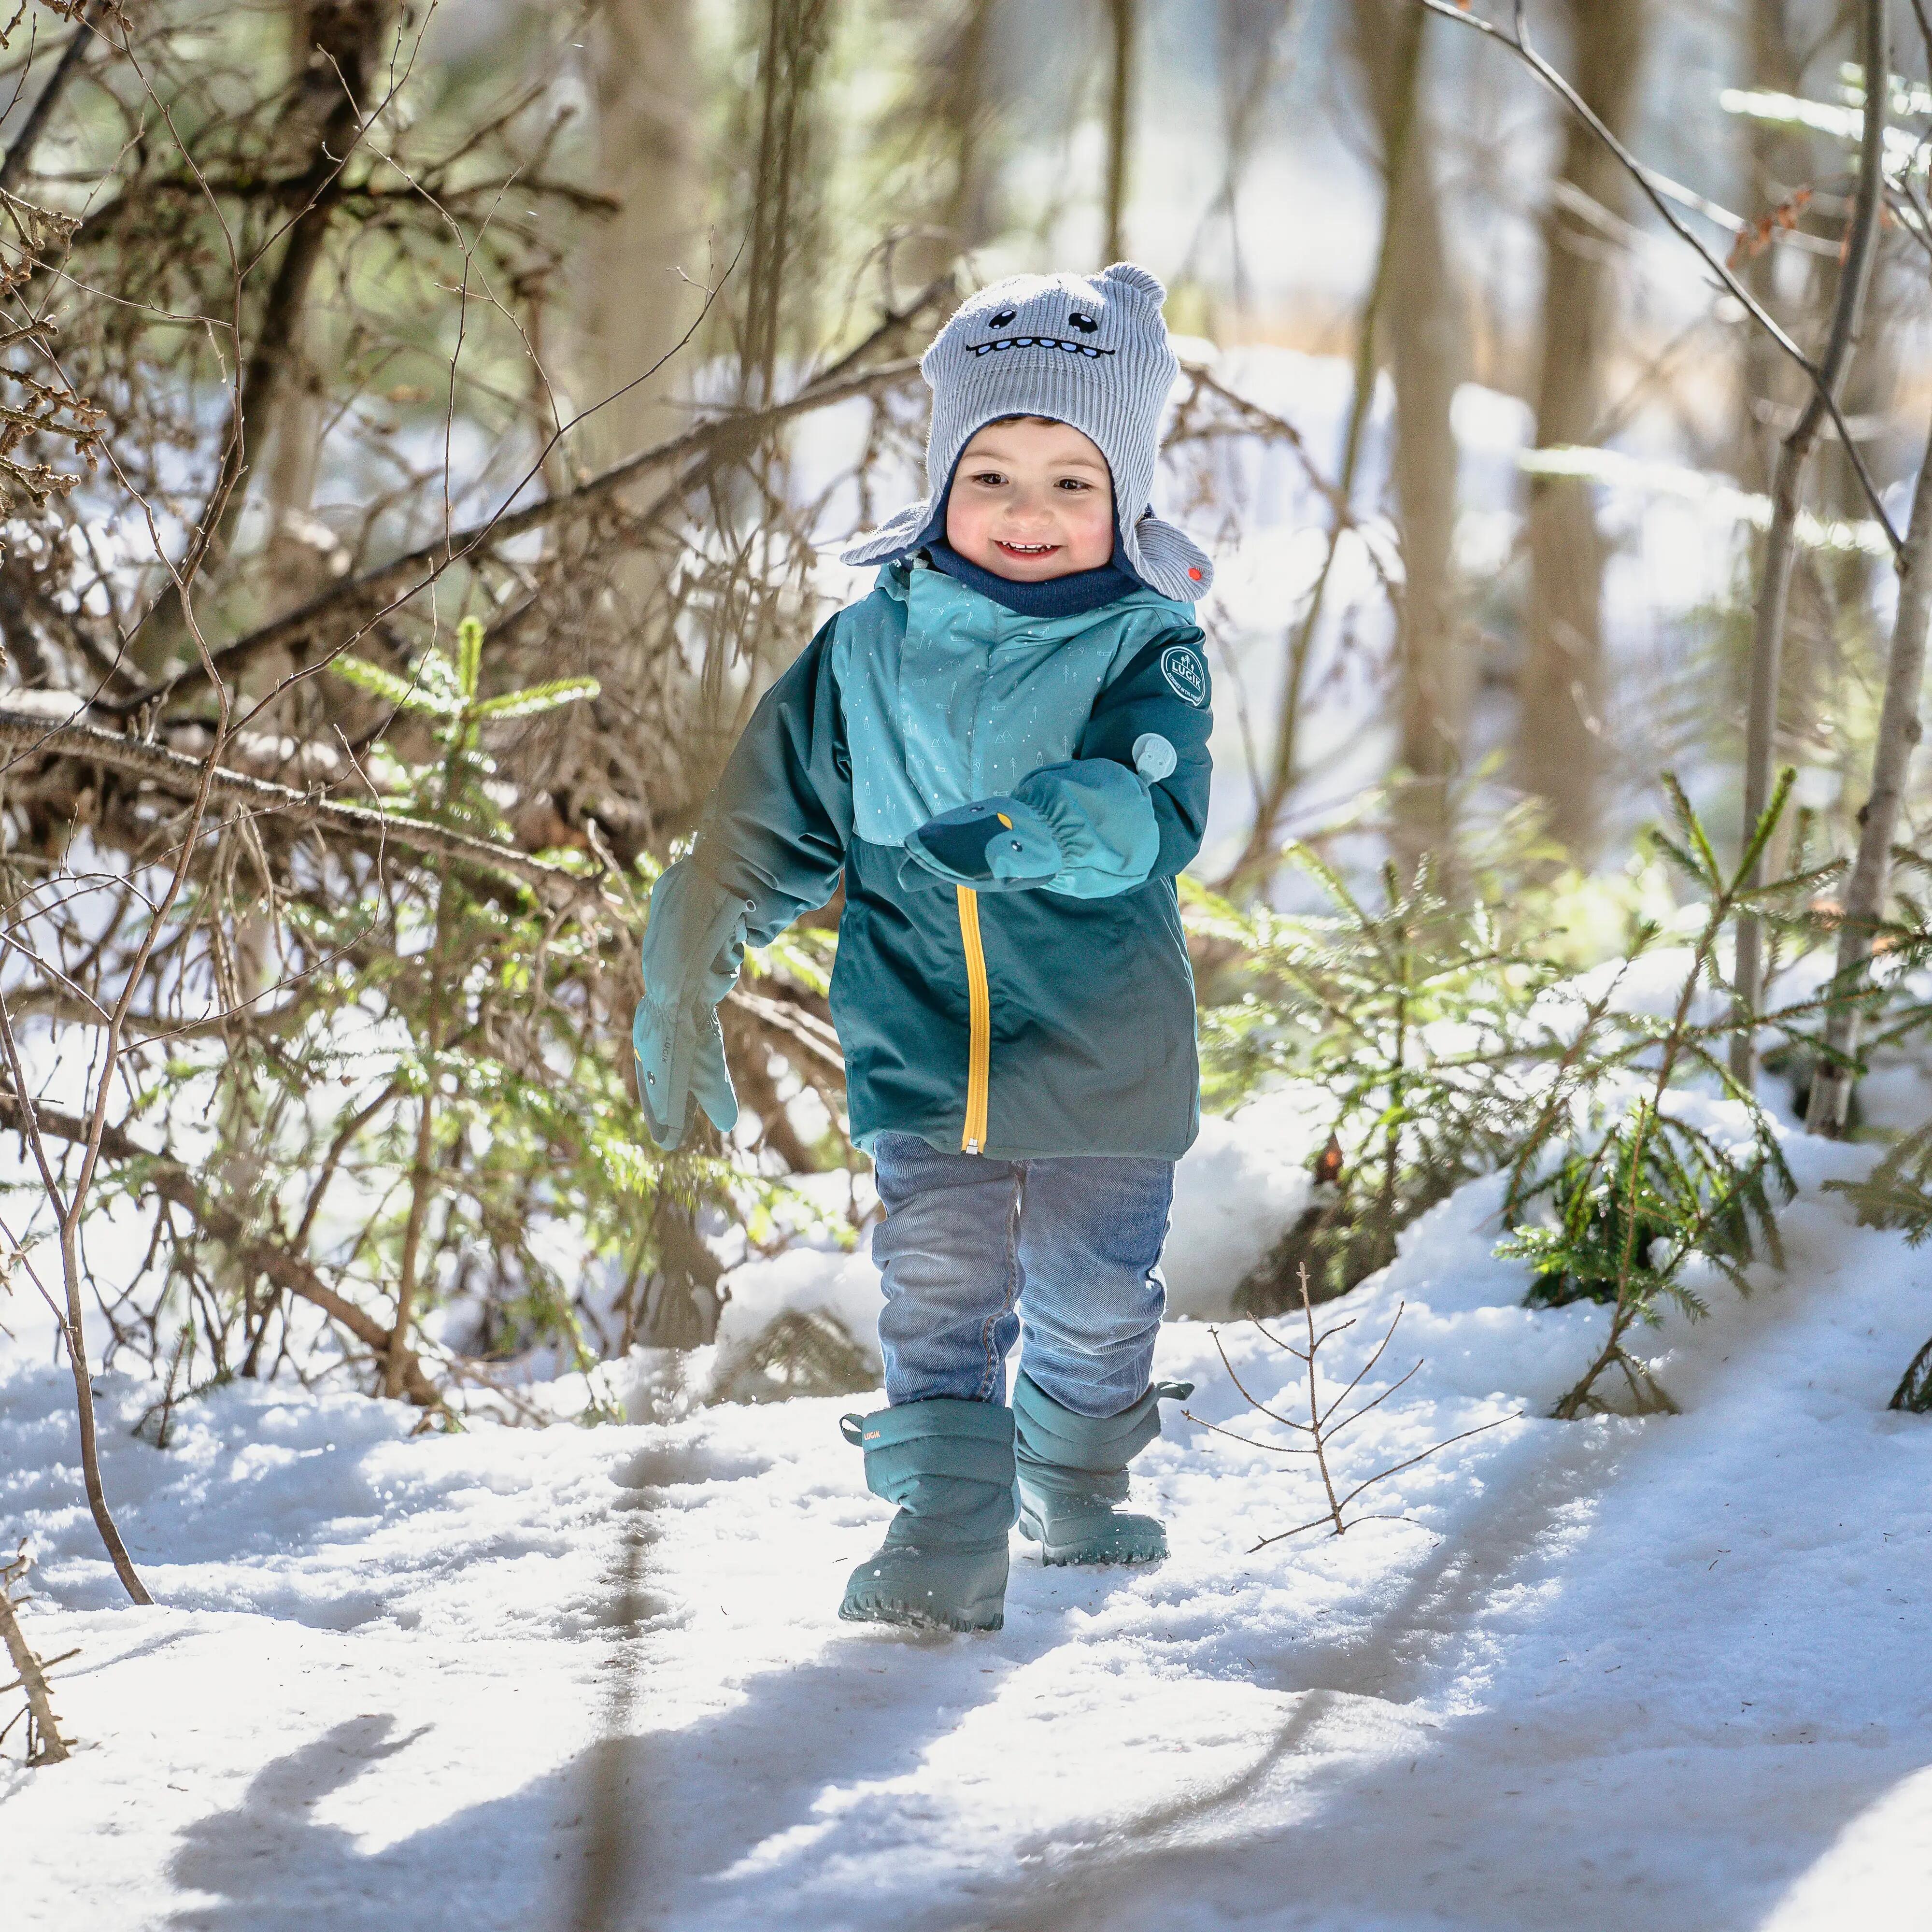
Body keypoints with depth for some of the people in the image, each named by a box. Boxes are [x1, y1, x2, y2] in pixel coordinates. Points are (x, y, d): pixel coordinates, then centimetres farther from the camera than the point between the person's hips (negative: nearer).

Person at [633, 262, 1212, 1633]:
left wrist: (1032, 831, -45)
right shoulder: (867, 654, 1)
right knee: (941, 1299, -10)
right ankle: (946, 1542, -7)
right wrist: (683, 990, 8)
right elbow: (765, 828, 10)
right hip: (920, 1060, 1)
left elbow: (1155, 809, -25)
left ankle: (1076, 1486, 40)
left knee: (1093, 1312, 15)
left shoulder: (1147, 651, -7)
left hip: (1104, 1068, 0)